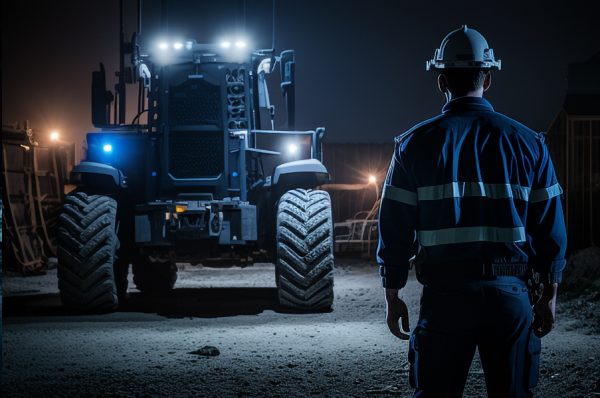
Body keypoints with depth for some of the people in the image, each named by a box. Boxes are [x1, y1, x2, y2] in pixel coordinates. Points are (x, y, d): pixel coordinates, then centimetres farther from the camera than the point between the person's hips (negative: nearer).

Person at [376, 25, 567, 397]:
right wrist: (549, 296, 12)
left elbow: (395, 228, 1)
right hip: (510, 293, 1)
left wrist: (393, 296, 9)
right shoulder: (528, 142, 4)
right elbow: (551, 228, 4)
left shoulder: (415, 144, 2)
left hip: (444, 293, 0)